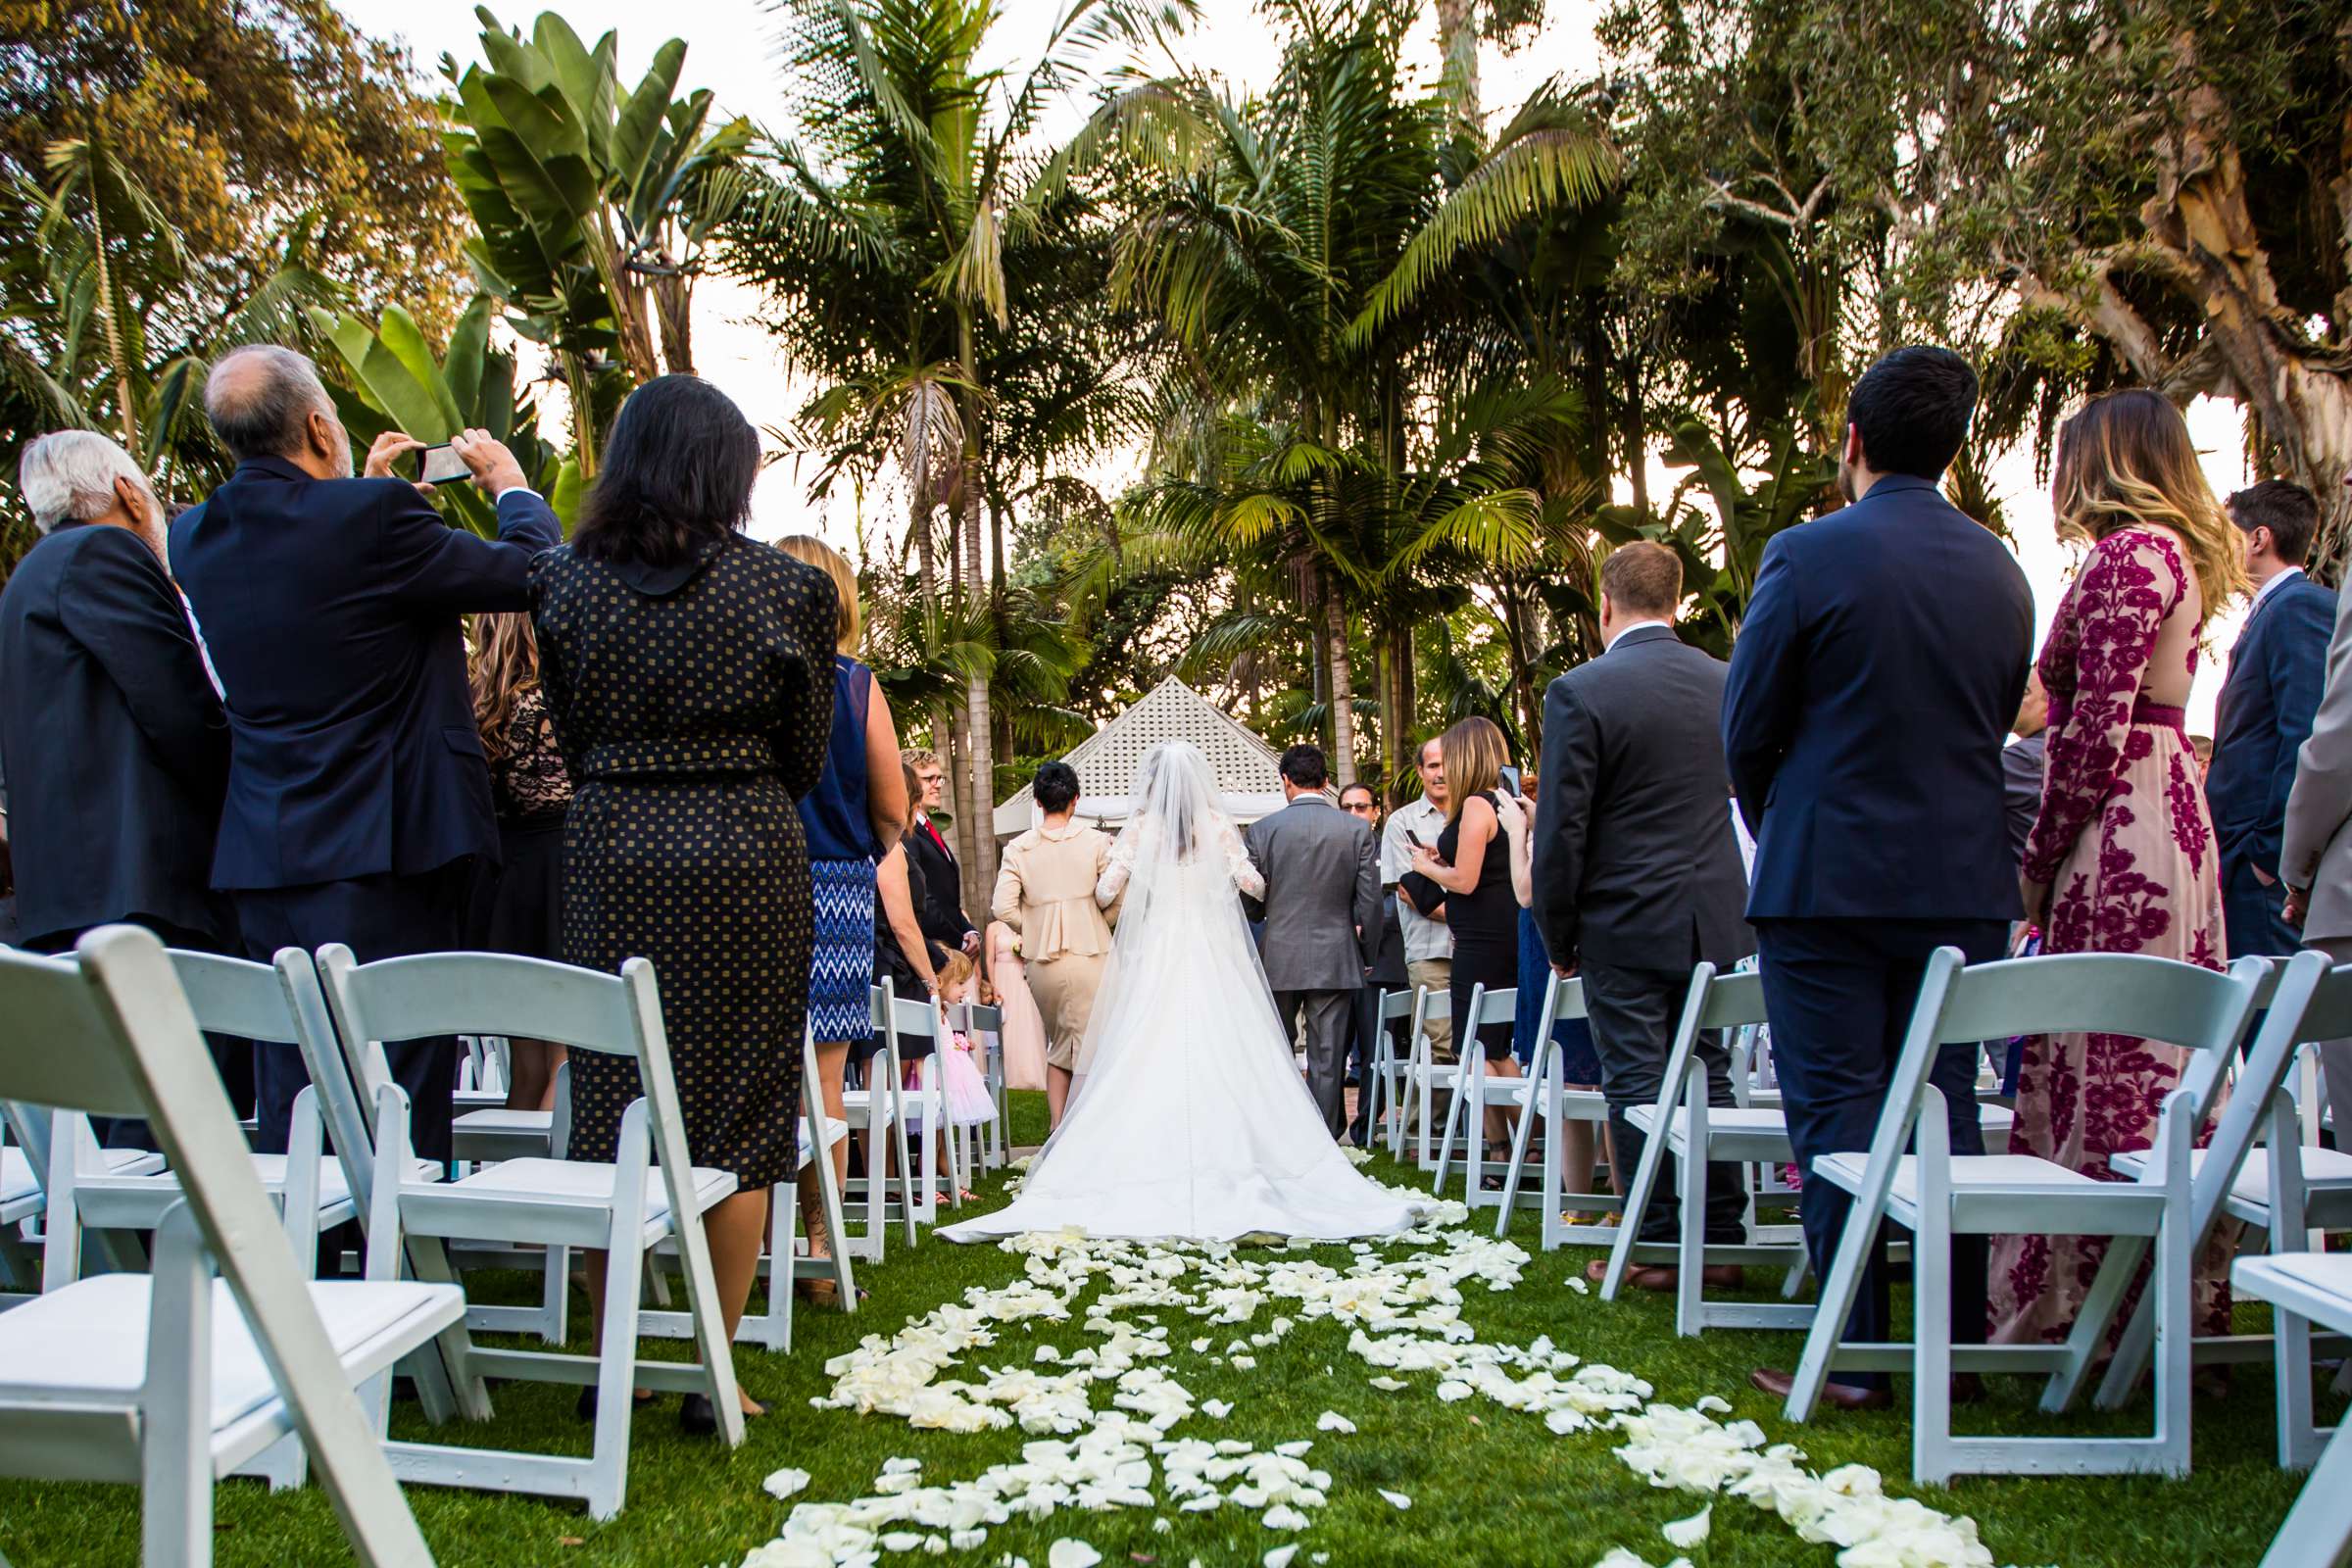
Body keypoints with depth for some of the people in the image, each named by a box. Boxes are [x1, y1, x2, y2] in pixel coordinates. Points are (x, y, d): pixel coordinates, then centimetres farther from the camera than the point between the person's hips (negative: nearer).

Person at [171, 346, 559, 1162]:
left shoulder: (194, 537, 6)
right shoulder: (374, 516, -15)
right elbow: (526, 570, -6)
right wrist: (510, 482, 13)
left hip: (263, 857, 7)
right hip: (385, 850, -7)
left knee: (286, 1106, 14)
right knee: (403, 1109, 1)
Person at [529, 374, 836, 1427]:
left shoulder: (567, 583, 2)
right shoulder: (785, 587, -4)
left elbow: (572, 744, 9)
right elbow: (804, 759, 2)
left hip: (608, 853, 3)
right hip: (745, 855, -2)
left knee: (609, 1105, 10)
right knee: (738, 1110, 5)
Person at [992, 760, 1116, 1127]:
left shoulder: (1018, 849, 0)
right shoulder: (1096, 841, -5)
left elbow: (1002, 908, -7)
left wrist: (1033, 928, 11)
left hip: (1040, 960, 3)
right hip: (1089, 955, -3)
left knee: (1058, 1046, 19)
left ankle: (1058, 1134, 18)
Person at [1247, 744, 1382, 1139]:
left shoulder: (1262, 829, -5)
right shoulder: (1357, 830, -3)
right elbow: (1370, 901, -3)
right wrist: (1365, 952, 11)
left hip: (1278, 958, 0)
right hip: (1336, 960, 0)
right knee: (1327, 1061, 6)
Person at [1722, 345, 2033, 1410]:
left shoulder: (1807, 555, -9)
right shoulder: (2000, 572, 7)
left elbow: (1747, 731, -5)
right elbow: (2000, 729, 13)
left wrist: (1775, 834, 13)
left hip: (1827, 879, -5)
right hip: (1965, 884, 5)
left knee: (1837, 1110, 0)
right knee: (1945, 1104, 12)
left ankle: (1857, 1356, 3)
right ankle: (1961, 1345, 19)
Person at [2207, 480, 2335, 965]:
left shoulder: (2300, 607, -10)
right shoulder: (2270, 610, 20)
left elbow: (2306, 735, -19)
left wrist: (2272, 848, -19)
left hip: (2269, 850, -10)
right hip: (2242, 846, 10)